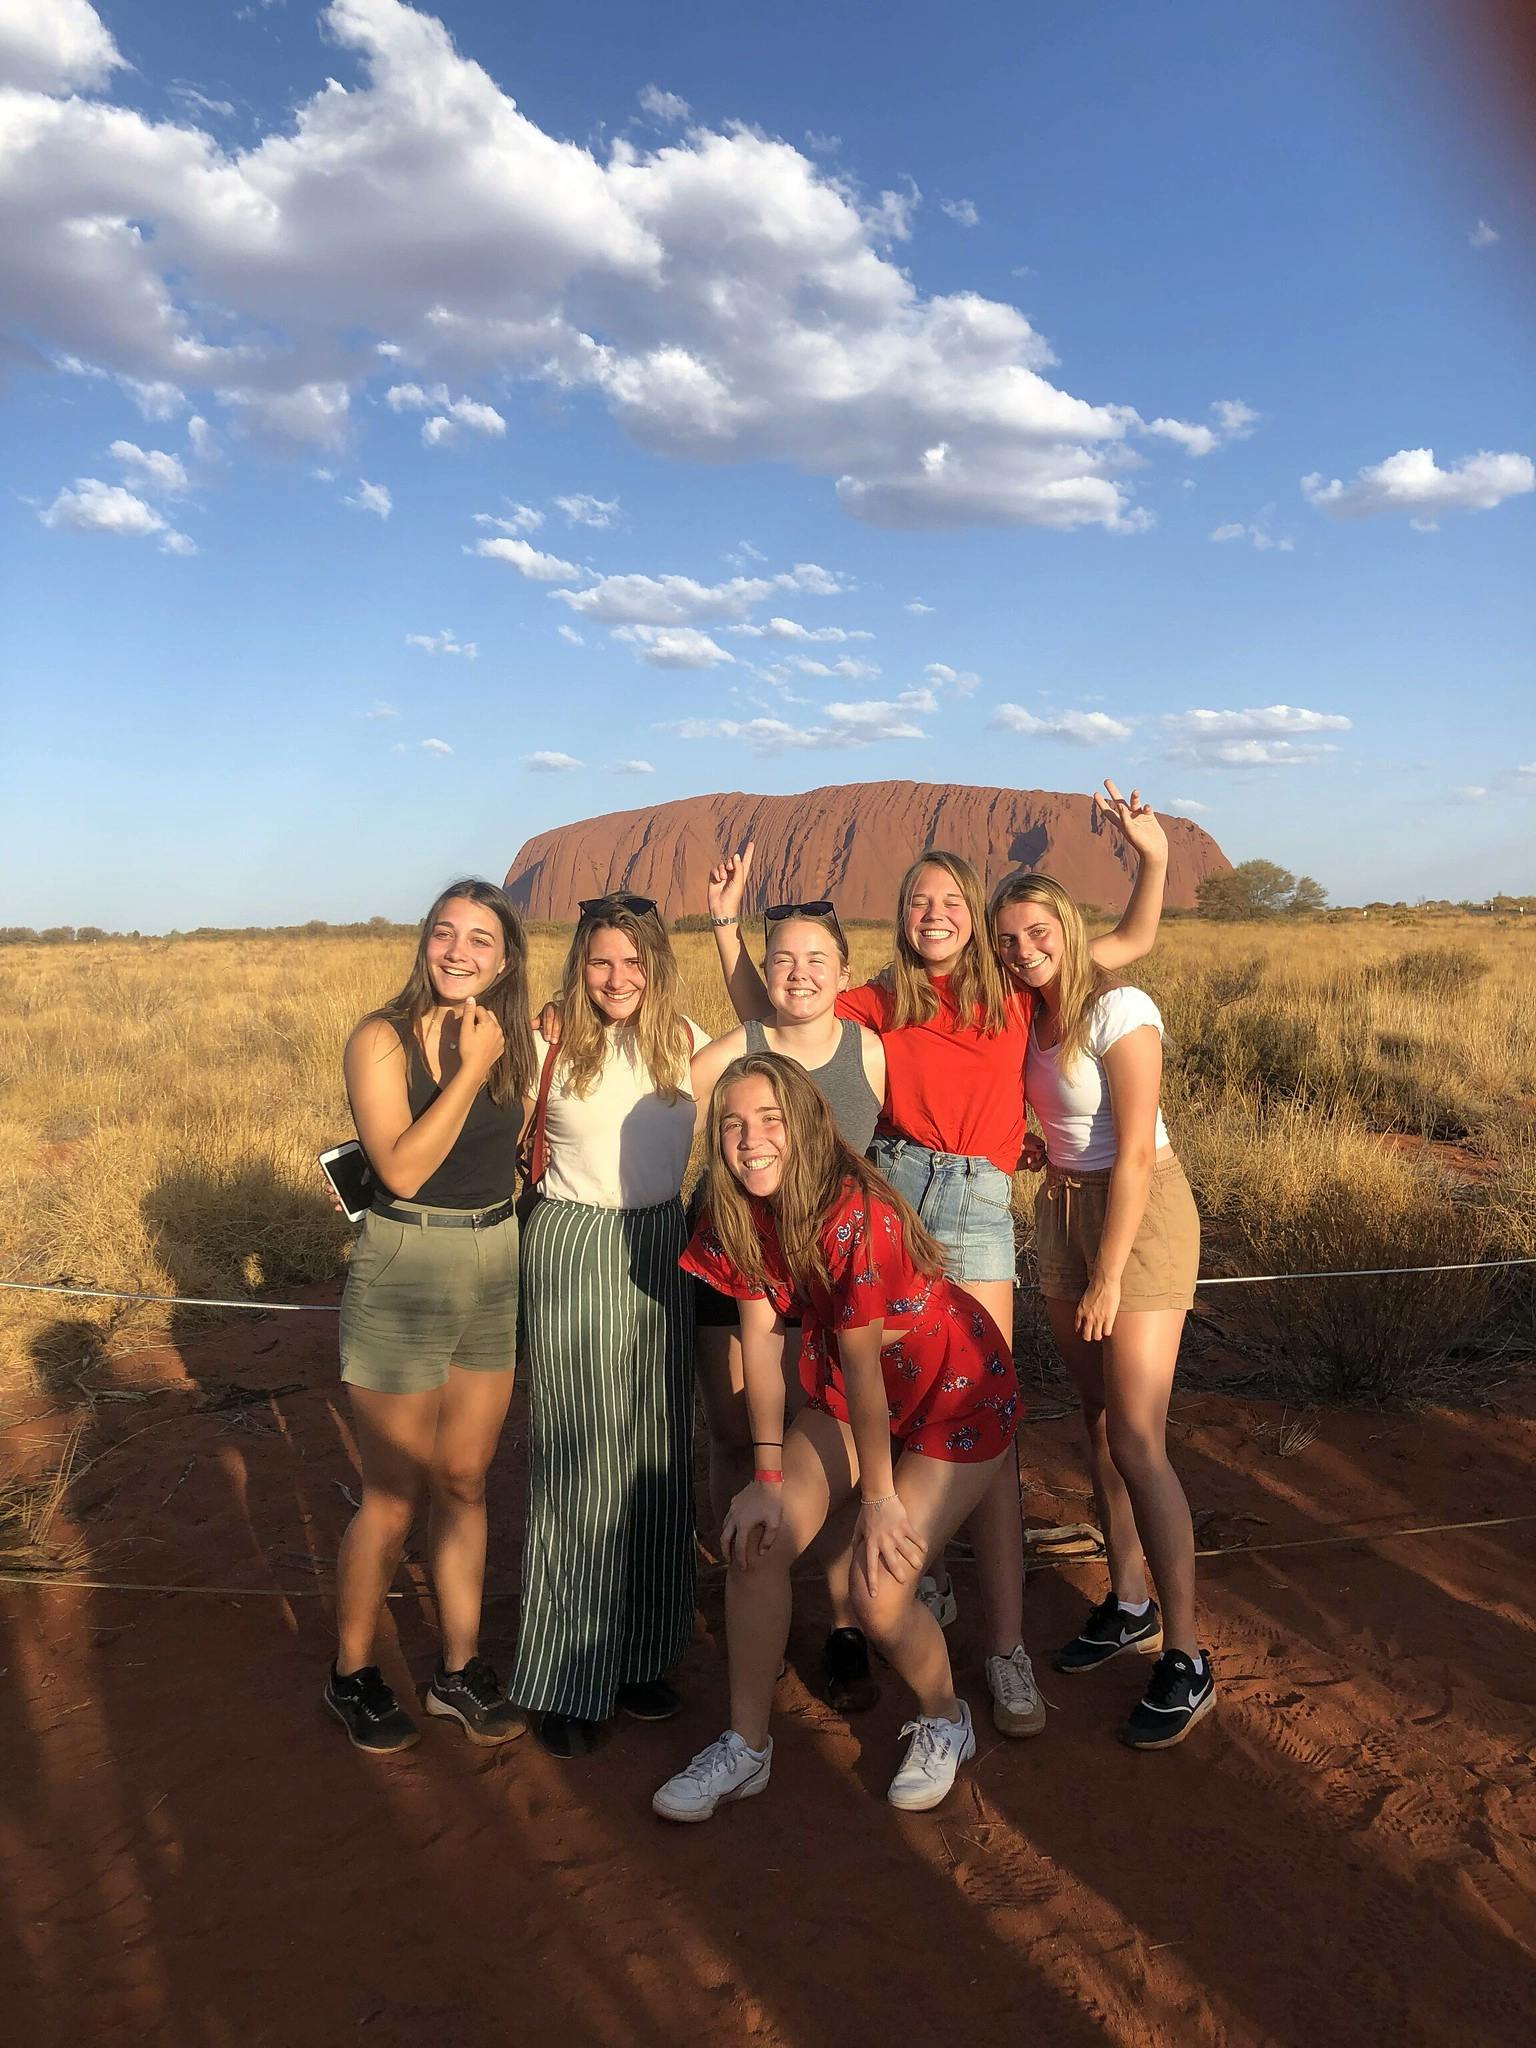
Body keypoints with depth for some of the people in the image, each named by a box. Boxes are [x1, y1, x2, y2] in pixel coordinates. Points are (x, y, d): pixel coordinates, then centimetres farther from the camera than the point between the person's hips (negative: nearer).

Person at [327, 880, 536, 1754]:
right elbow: (402, 1166, -21)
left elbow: (525, 1150, 7)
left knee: (465, 1482, 15)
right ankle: (354, 1673, 28)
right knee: (396, 1497, 7)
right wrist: (471, 1067, -20)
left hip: (497, 1271, 5)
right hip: (405, 1277, -5)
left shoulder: (516, 1043, 3)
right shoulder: (383, 1039, -12)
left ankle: (461, 1666, 30)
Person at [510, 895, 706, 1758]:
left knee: (659, 1452, 9)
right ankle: (570, 1674, 13)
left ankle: (641, 1651, 25)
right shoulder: (552, 1044, -6)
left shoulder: (688, 1041, 1)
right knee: (579, 1452, 0)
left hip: (662, 1248, 4)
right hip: (573, 1249, -3)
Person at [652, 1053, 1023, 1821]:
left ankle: (944, 1724, 21)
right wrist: (769, 1476, -8)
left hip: (955, 1391, -6)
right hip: (847, 1386, 7)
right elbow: (760, 1338, -7)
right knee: (754, 1544, -6)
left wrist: (880, 1500, -16)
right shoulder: (740, 1217, -12)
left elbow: (862, 1366, -26)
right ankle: (746, 1745, 14)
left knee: (880, 1592, -13)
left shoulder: (855, 1218, -34)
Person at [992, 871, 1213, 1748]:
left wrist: (1108, 1278, -17)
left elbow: (1135, 1153, -19)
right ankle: (1131, 1607, 28)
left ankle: (1186, 1661, 2)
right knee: (1100, 1419, 12)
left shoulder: (1119, 1010, -17)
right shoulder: (1033, 1019, 6)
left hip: (1142, 1214, -7)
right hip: (1065, 1210, 7)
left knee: (1137, 1438, -9)